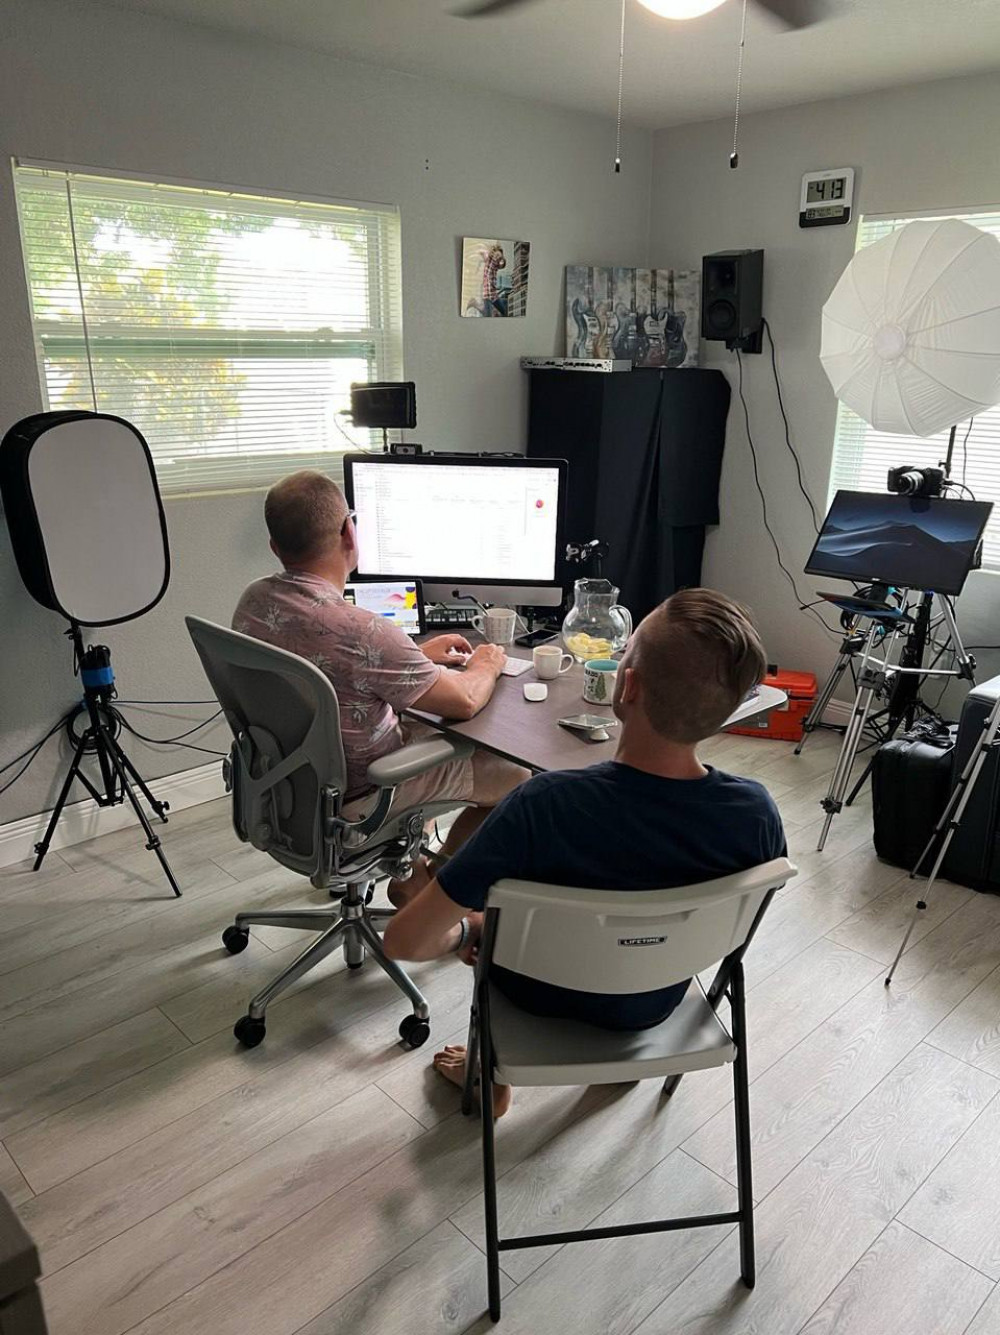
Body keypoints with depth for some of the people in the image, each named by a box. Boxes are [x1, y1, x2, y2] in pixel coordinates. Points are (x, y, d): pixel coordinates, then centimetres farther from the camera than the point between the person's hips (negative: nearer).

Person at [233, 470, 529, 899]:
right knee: (517, 775, 7)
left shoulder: (252, 601, -9)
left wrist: (416, 653, 11)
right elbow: (464, 701, -20)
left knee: (424, 730, 27)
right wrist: (485, 666, 3)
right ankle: (422, 881, 23)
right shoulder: (362, 631, -34)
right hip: (350, 801, -8)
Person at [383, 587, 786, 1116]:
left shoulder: (544, 806, -38)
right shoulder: (757, 813, -27)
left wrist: (466, 930, -9)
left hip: (544, 998, -2)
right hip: (656, 1003, 3)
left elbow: (404, 942, -31)